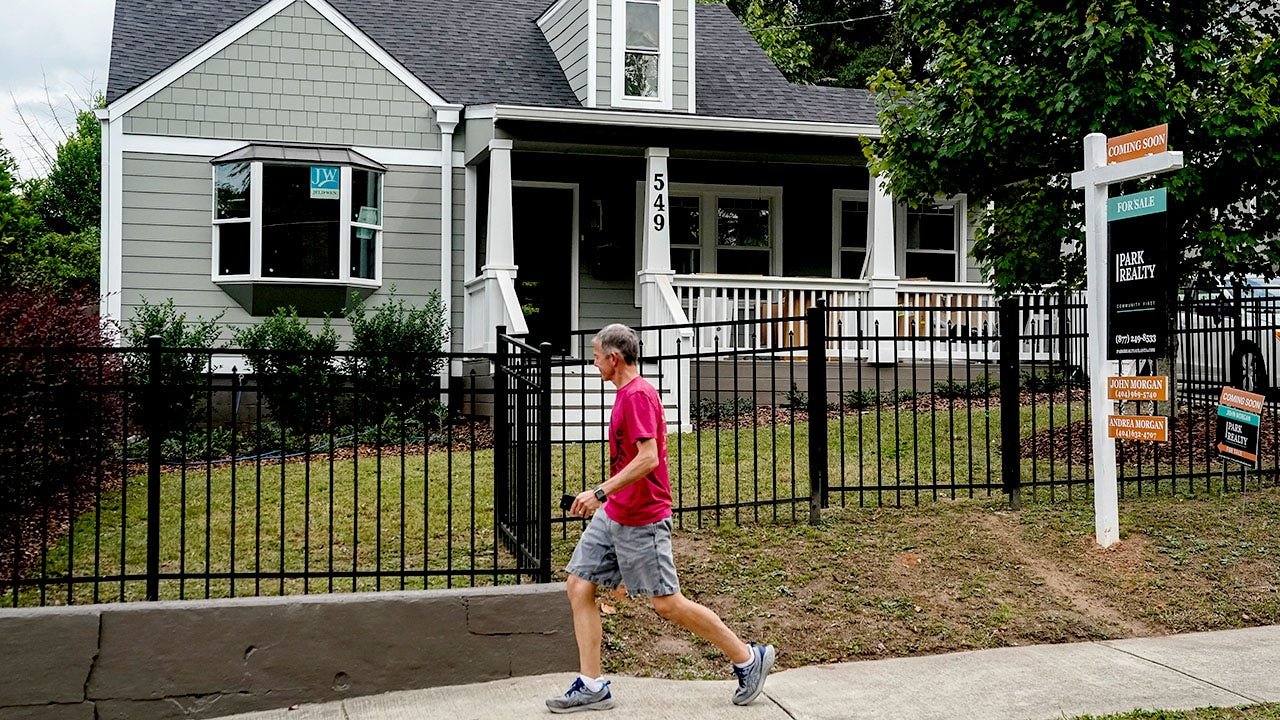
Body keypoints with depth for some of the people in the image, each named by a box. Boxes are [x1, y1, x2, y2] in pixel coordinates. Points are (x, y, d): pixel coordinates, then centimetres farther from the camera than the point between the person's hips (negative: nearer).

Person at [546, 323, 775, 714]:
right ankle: (592, 687, 9)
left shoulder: (638, 395, -18)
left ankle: (749, 658, 13)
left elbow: (648, 459, -27)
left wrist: (600, 492, -28)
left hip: (641, 520, -10)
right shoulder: (628, 393, 12)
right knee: (579, 588, 4)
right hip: (612, 515, 10)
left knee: (667, 603, -2)